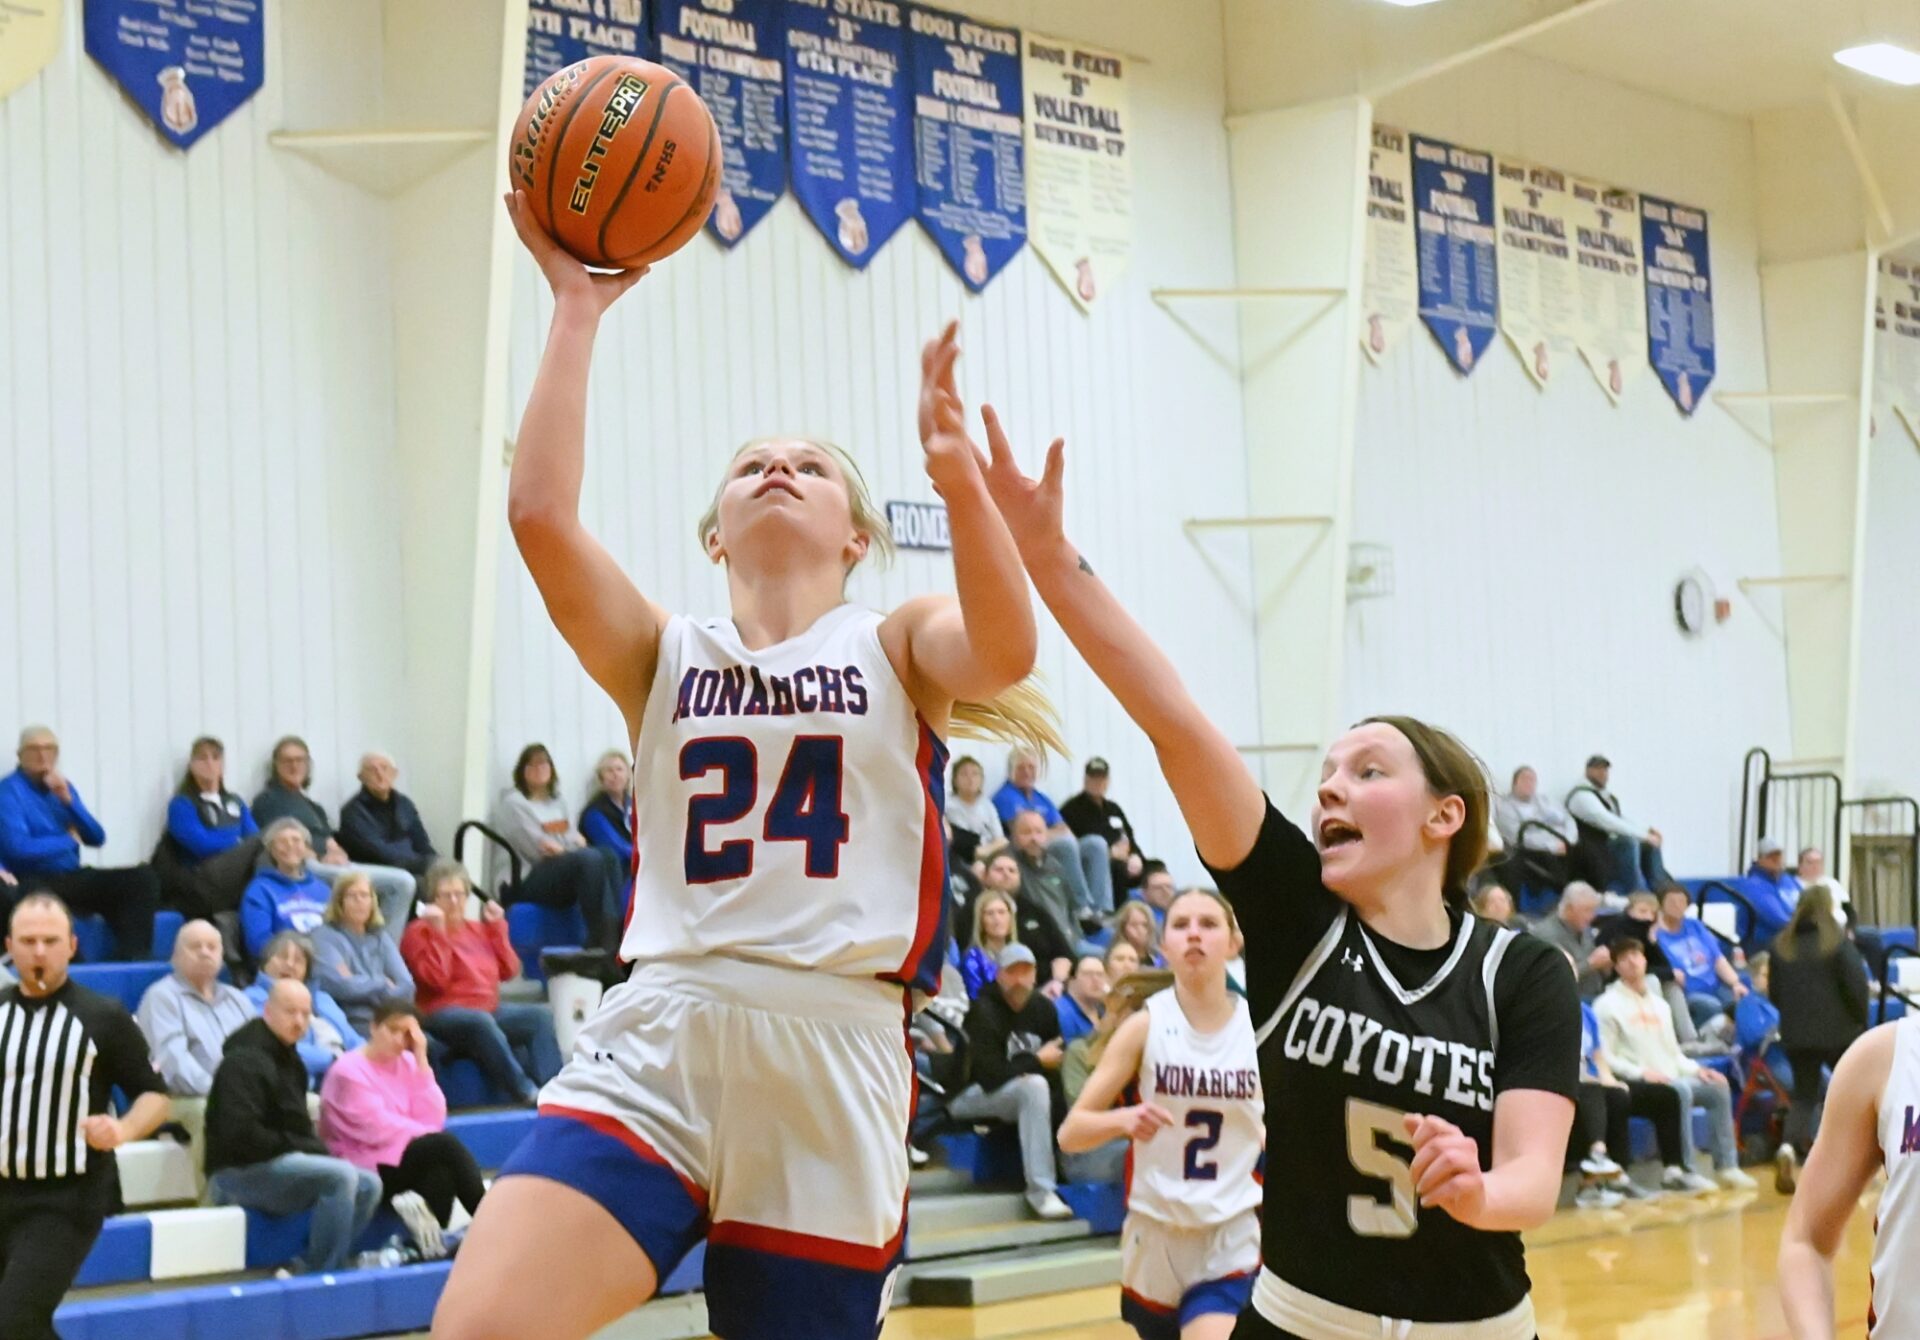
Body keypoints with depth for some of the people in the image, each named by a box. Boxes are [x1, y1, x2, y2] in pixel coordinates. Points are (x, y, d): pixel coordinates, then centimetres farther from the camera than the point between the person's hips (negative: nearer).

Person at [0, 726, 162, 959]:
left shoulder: (62, 786, 15)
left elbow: (97, 839, 10)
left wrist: (68, 800, -5)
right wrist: (69, 840, -5)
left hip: (72, 878, 7)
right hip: (33, 881, -7)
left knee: (142, 877, -12)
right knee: (45, 899, -43)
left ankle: (134, 957, -24)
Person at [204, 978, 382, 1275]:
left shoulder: (286, 1056, 18)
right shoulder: (245, 1059, -13)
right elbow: (241, 1134, -23)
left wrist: (314, 1148, 2)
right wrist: (294, 1148, -15)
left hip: (278, 1164, 10)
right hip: (239, 1172, -10)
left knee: (368, 1185, -3)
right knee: (341, 1175, -27)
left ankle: (304, 1269, -6)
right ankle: (318, 1273, -20)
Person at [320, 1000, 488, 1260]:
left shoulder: (406, 1063, 10)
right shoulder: (349, 1072, -8)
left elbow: (432, 1120, -2)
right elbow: (380, 1130, -15)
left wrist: (421, 1061, -6)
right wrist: (434, 1137, -7)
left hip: (405, 1158, 6)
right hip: (366, 1169, -6)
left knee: (442, 1170, -30)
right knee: (445, 1145, -27)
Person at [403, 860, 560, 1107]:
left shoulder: (478, 929, 20)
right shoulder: (420, 932, 2)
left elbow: (509, 971, 14)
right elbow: (436, 979, -14)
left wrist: (496, 927, 11)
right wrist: (438, 932, -14)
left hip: (489, 1009, 7)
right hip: (445, 1015, -7)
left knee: (541, 1015, -16)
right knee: (481, 1022, -39)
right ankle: (526, 1092, -39)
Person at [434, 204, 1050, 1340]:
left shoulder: (899, 647, 10)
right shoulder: (665, 657, 13)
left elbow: (1007, 650, -14)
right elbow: (541, 514, -3)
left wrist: (959, 474, -29)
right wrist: (578, 310, -1)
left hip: (835, 1065, -1)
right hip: (657, 1045, 1)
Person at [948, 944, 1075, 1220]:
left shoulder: (1042, 1007, 4)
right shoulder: (983, 1011, -16)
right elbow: (990, 1076, -22)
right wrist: (1037, 1061, -14)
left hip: (1020, 1094, 7)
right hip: (968, 1096, -7)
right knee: (1035, 1086, -34)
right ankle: (1041, 1191, -37)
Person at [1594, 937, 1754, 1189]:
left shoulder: (1659, 1004, 23)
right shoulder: (1608, 1005, -1)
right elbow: (1605, 1057, -9)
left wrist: (1696, 1069, 5)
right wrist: (1641, 1072, -21)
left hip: (1672, 1079, 7)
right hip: (1637, 1084, -7)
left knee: (1718, 1087, -11)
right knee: (1680, 1090, -34)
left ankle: (1726, 1166, -9)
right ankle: (1681, 1170, -34)